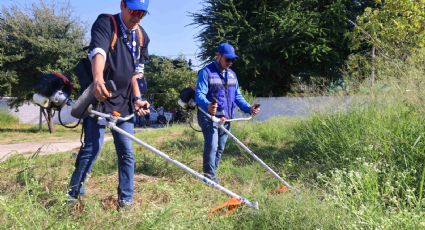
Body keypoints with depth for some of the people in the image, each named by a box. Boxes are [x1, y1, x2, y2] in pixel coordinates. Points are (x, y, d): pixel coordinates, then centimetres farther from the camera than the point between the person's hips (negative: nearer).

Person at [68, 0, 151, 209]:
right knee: (92, 148, -7)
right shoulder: (105, 23, -10)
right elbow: (98, 52, -30)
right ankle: (73, 194, 12)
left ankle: (126, 199, 14)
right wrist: (98, 80, -49)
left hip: (124, 102, 5)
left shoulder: (142, 37, 8)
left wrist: (137, 99, 1)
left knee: (126, 151, 3)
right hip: (99, 98, -5)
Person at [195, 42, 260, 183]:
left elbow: (237, 96, 17)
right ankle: (209, 175, -3)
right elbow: (199, 94, -19)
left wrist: (248, 108, 1)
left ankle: (212, 173, 26)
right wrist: (207, 106, -40)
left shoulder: (232, 74, 14)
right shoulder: (206, 72, -10)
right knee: (211, 146, -14)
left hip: (226, 118, 7)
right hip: (209, 116, -7)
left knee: (220, 148, 13)